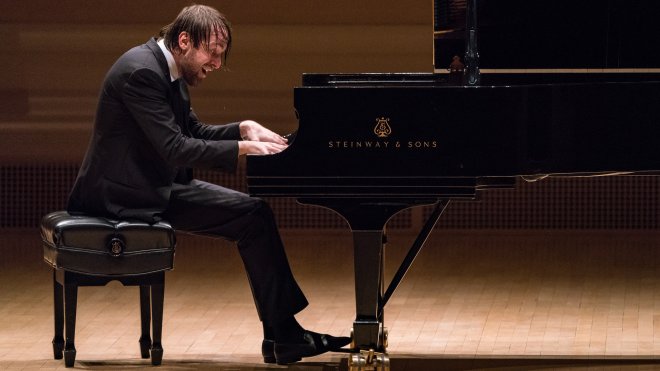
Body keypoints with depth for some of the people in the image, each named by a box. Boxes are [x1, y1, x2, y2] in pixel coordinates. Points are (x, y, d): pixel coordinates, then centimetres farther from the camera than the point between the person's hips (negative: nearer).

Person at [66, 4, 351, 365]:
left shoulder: (166, 69, 11)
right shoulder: (142, 71, -21)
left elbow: (194, 131, 19)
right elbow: (175, 148, -25)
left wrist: (244, 129, 3)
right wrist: (242, 148, -19)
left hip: (156, 184, 10)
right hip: (128, 195, -10)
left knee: (255, 213, 3)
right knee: (253, 215, -14)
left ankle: (283, 334, 1)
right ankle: (283, 334, -8)